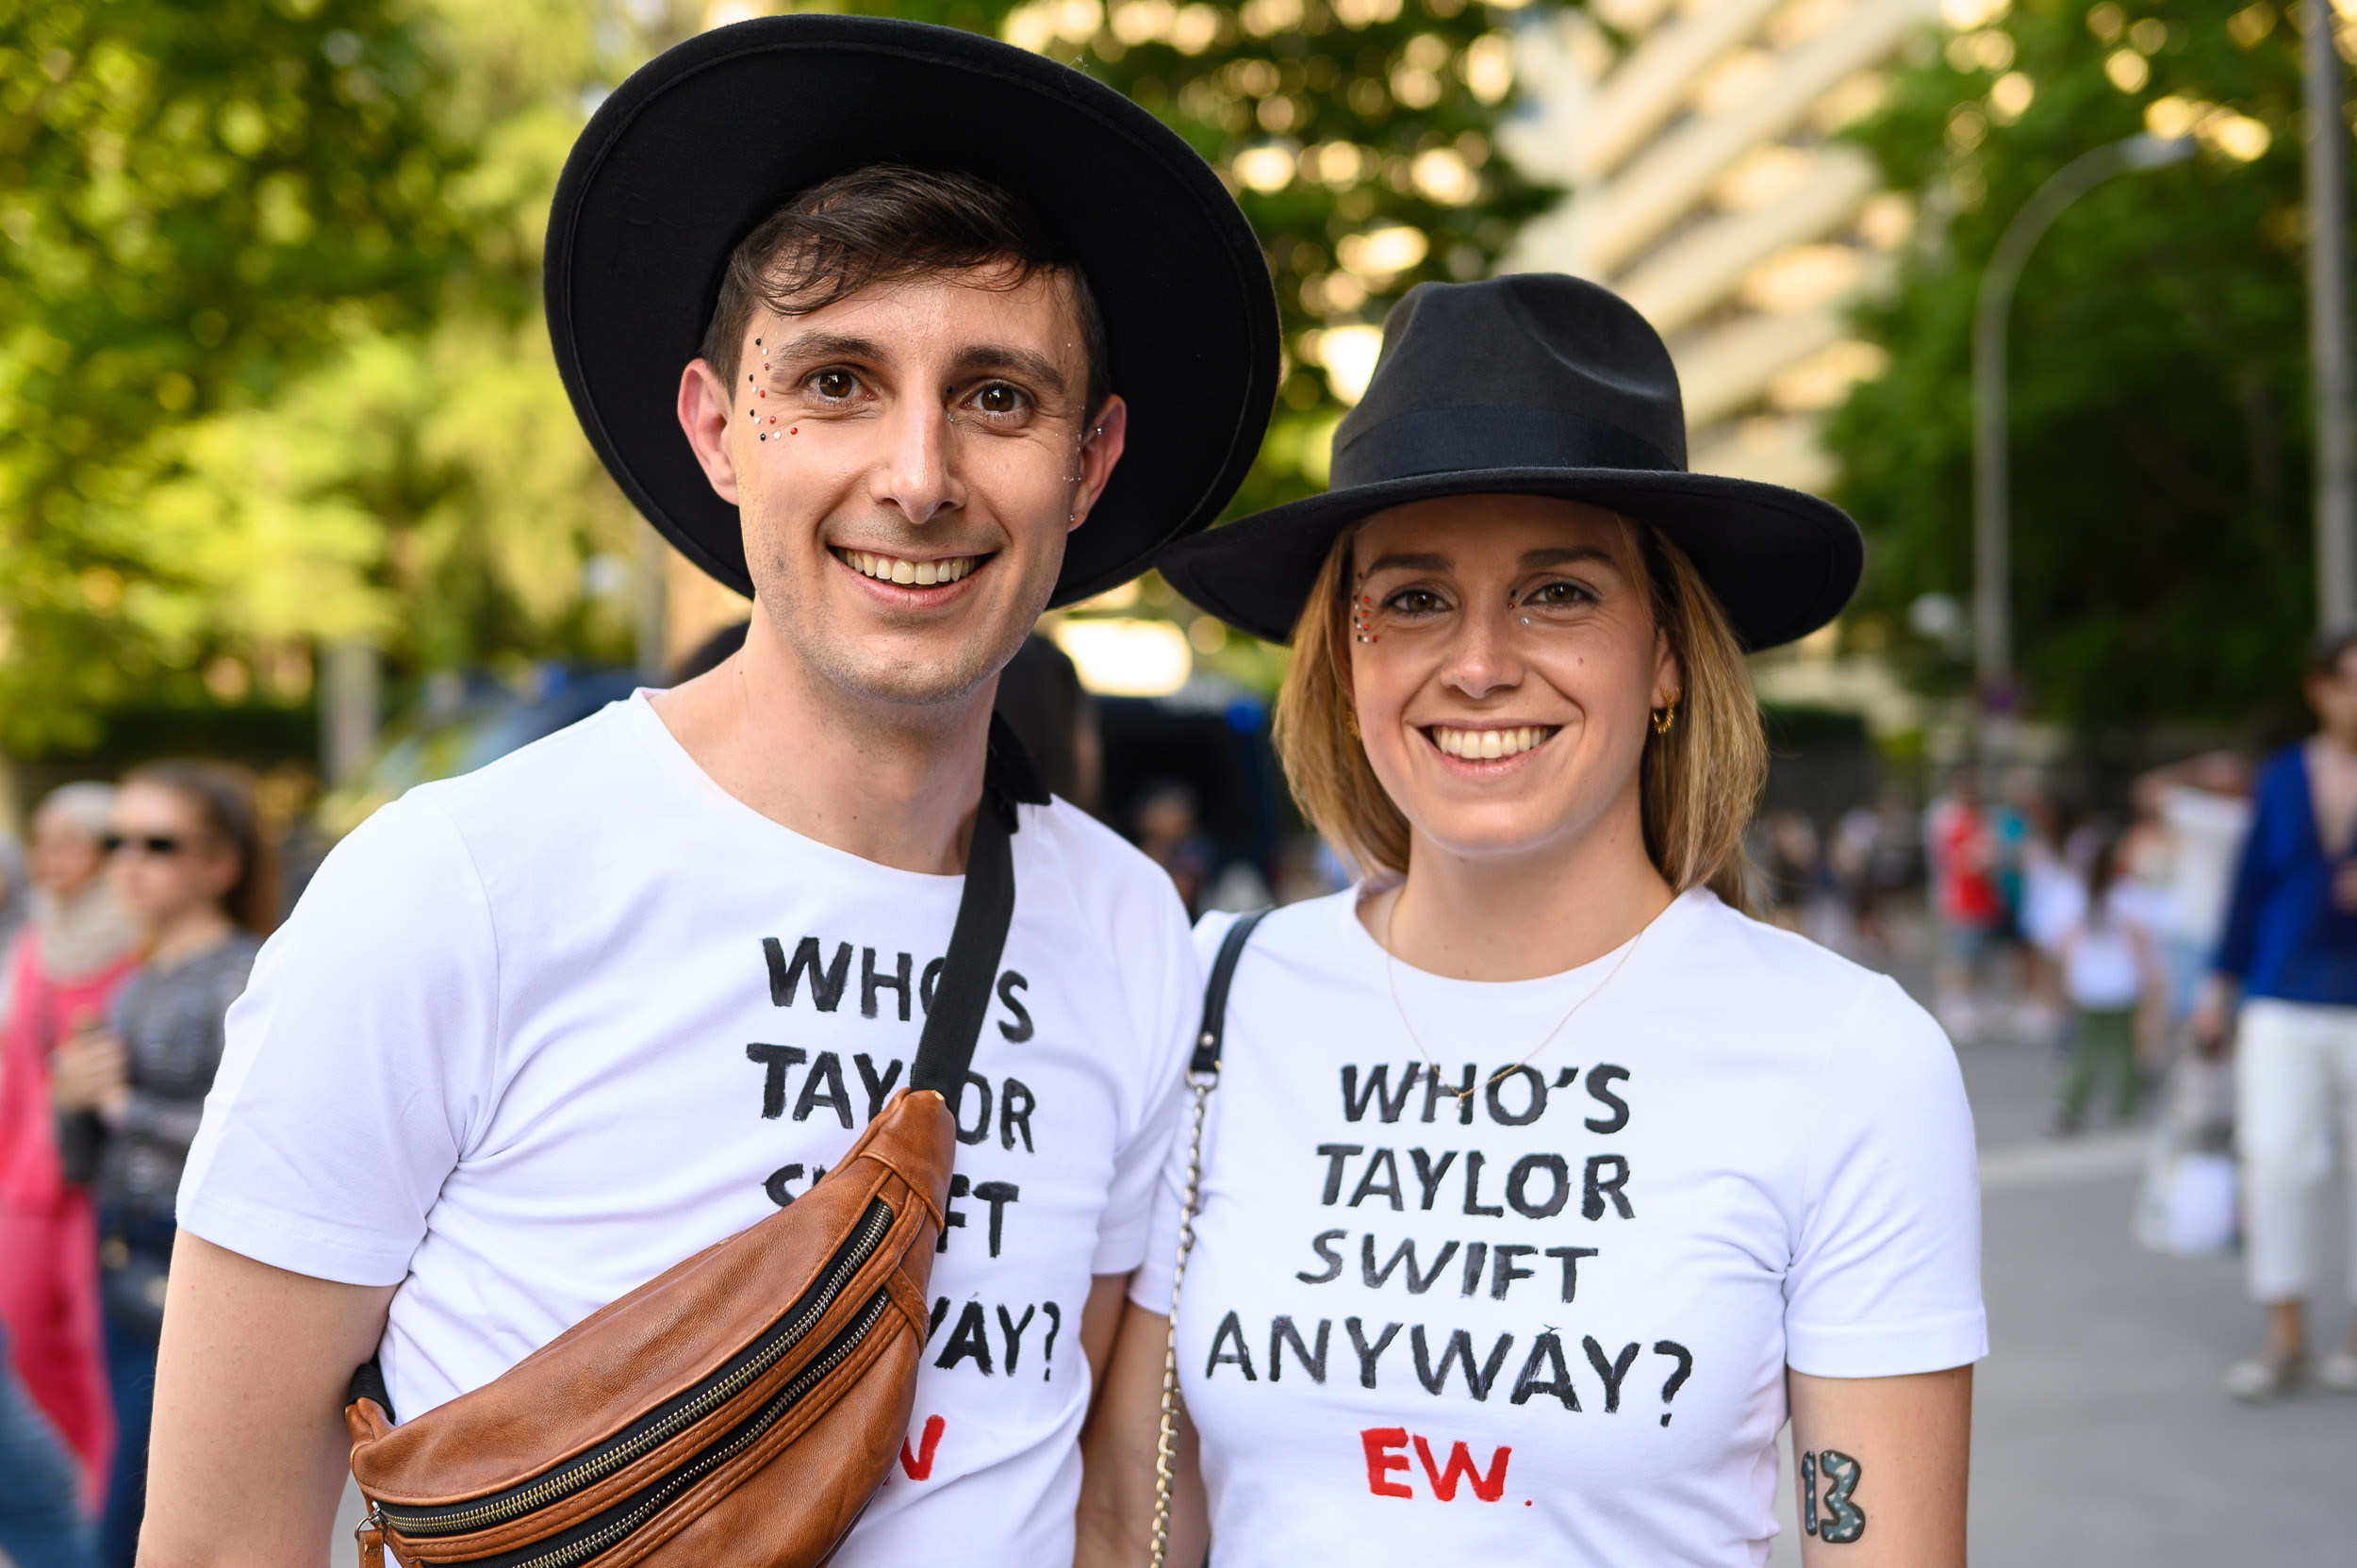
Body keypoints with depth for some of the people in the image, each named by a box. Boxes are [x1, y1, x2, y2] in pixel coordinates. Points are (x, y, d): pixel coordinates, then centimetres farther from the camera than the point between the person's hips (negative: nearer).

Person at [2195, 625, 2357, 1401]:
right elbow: (2252, 884, 12)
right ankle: (2285, 1339, 5)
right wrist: (2220, 985, 12)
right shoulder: (2282, 778, 7)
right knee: (2274, 1159, -6)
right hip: (2285, 1007, 2)